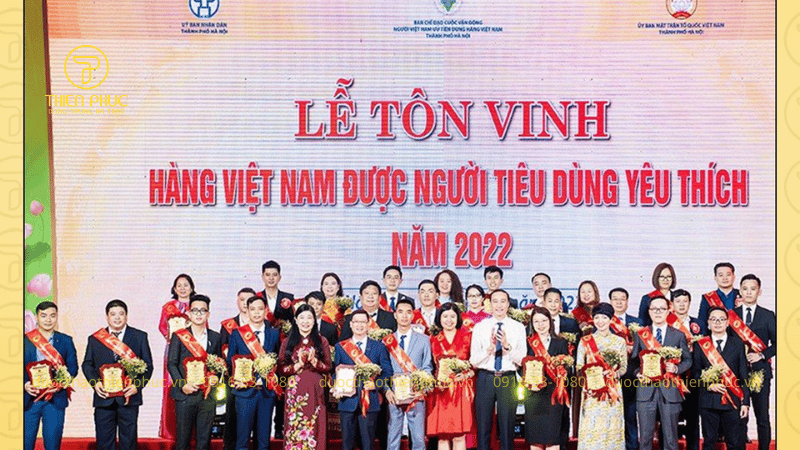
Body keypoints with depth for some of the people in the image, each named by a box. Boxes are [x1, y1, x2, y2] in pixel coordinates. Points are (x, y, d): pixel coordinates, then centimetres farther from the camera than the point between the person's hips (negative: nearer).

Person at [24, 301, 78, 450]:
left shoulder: (66, 341, 9)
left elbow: (73, 367, 6)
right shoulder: (26, 340, 6)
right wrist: (24, 384, -14)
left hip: (55, 399, 1)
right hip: (29, 399, 0)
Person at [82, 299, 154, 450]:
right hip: (104, 397, 1)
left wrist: (137, 385, -10)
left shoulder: (140, 337, 7)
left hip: (128, 397, -1)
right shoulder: (95, 339, 11)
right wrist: (95, 382, -8)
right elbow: (87, 364, 11)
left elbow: (147, 365, 5)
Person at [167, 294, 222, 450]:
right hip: (185, 395, -2)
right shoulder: (179, 336, 4)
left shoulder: (215, 337, 12)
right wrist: (182, 384, -13)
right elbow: (171, 363, -1)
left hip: (208, 396, 2)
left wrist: (216, 376, -4)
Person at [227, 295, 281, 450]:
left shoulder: (274, 334, 7)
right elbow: (230, 363, 7)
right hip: (245, 391, -1)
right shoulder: (237, 334, 4)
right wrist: (237, 381, -7)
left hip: (267, 391, 1)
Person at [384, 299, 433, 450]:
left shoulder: (424, 340, 8)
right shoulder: (387, 341, 9)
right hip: (394, 396, 0)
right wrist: (387, 390, -8)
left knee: (418, 438, -2)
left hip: (416, 396, 0)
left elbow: (428, 367, 7)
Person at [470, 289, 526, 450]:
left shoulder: (518, 328, 4)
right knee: (483, 427, 5)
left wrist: (508, 346, -19)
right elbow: (474, 361, -1)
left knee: (507, 427, 5)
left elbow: (521, 360, -3)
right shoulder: (480, 327, 4)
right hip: (485, 378, 0)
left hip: (508, 380, 0)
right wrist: (489, 348, -18)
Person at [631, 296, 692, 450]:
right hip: (646, 390, 1)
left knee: (670, 437, 2)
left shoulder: (678, 336, 9)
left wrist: (676, 368, -12)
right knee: (645, 436, 3)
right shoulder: (641, 334, 10)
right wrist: (639, 373, -9)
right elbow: (634, 360, 11)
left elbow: (687, 360, 8)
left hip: (669, 391, -1)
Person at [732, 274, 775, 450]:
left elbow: (776, 342, 4)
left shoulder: (768, 316, 6)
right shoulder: (731, 315, 8)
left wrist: (762, 355, -11)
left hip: (760, 372, -1)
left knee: (763, 418, 2)